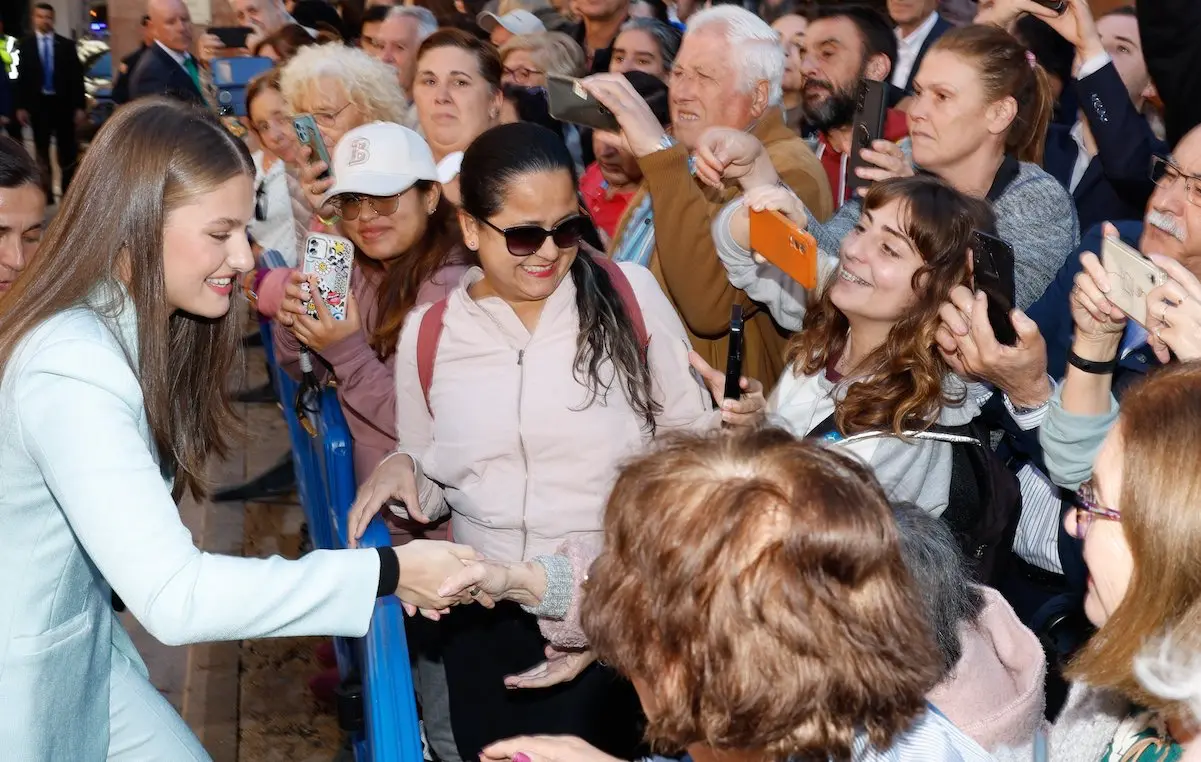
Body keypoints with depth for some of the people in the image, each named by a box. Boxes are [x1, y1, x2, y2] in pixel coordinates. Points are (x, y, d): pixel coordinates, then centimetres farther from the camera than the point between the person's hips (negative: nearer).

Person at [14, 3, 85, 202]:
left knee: (67, 152, 4)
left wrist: (79, 107, -5)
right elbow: (22, 76, 2)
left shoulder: (66, 45, 1)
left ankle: (68, 193, 13)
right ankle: (46, 194, 14)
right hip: (38, 104, 0)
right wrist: (21, 107, -4)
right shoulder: (26, 44, 2)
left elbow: (76, 76, 1)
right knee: (42, 152, 8)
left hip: (63, 103, 0)